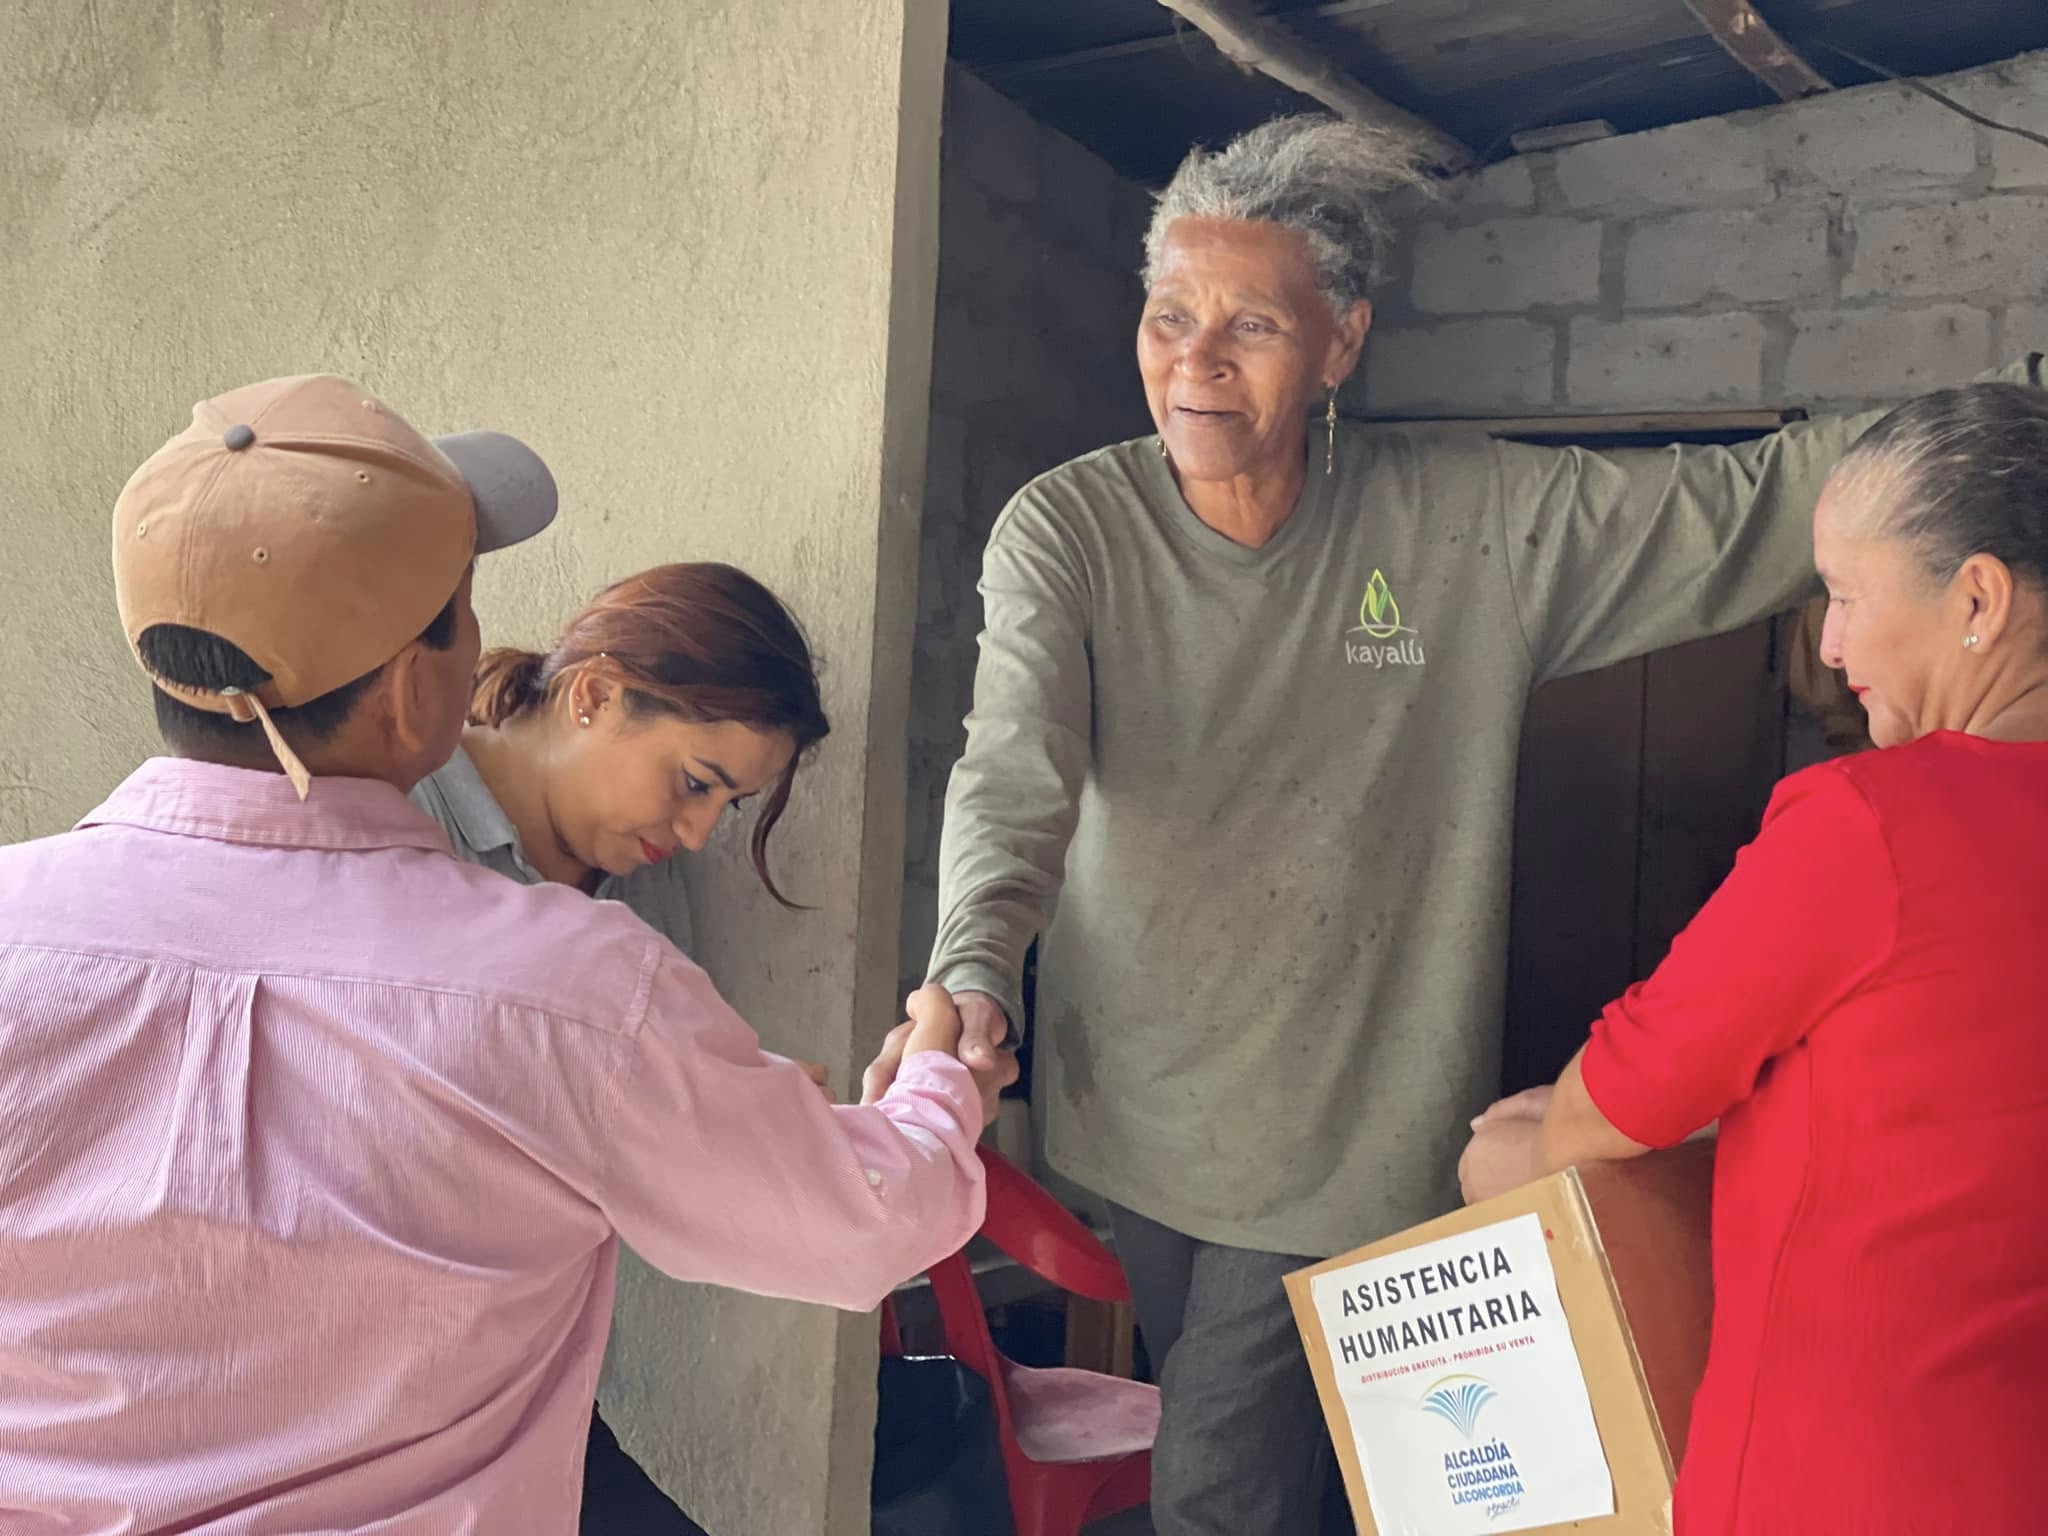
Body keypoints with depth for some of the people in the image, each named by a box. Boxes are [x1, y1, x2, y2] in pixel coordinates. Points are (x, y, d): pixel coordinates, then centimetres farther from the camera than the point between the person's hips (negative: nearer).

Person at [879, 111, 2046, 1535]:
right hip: (1137, 1100, 2)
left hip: (1345, 1125, -2)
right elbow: (1016, 766, -25)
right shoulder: (1067, 532, -12)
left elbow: (1757, 502, -6)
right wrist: (973, 969, -42)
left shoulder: (1480, 521, -9)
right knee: (1195, 1408, 22)